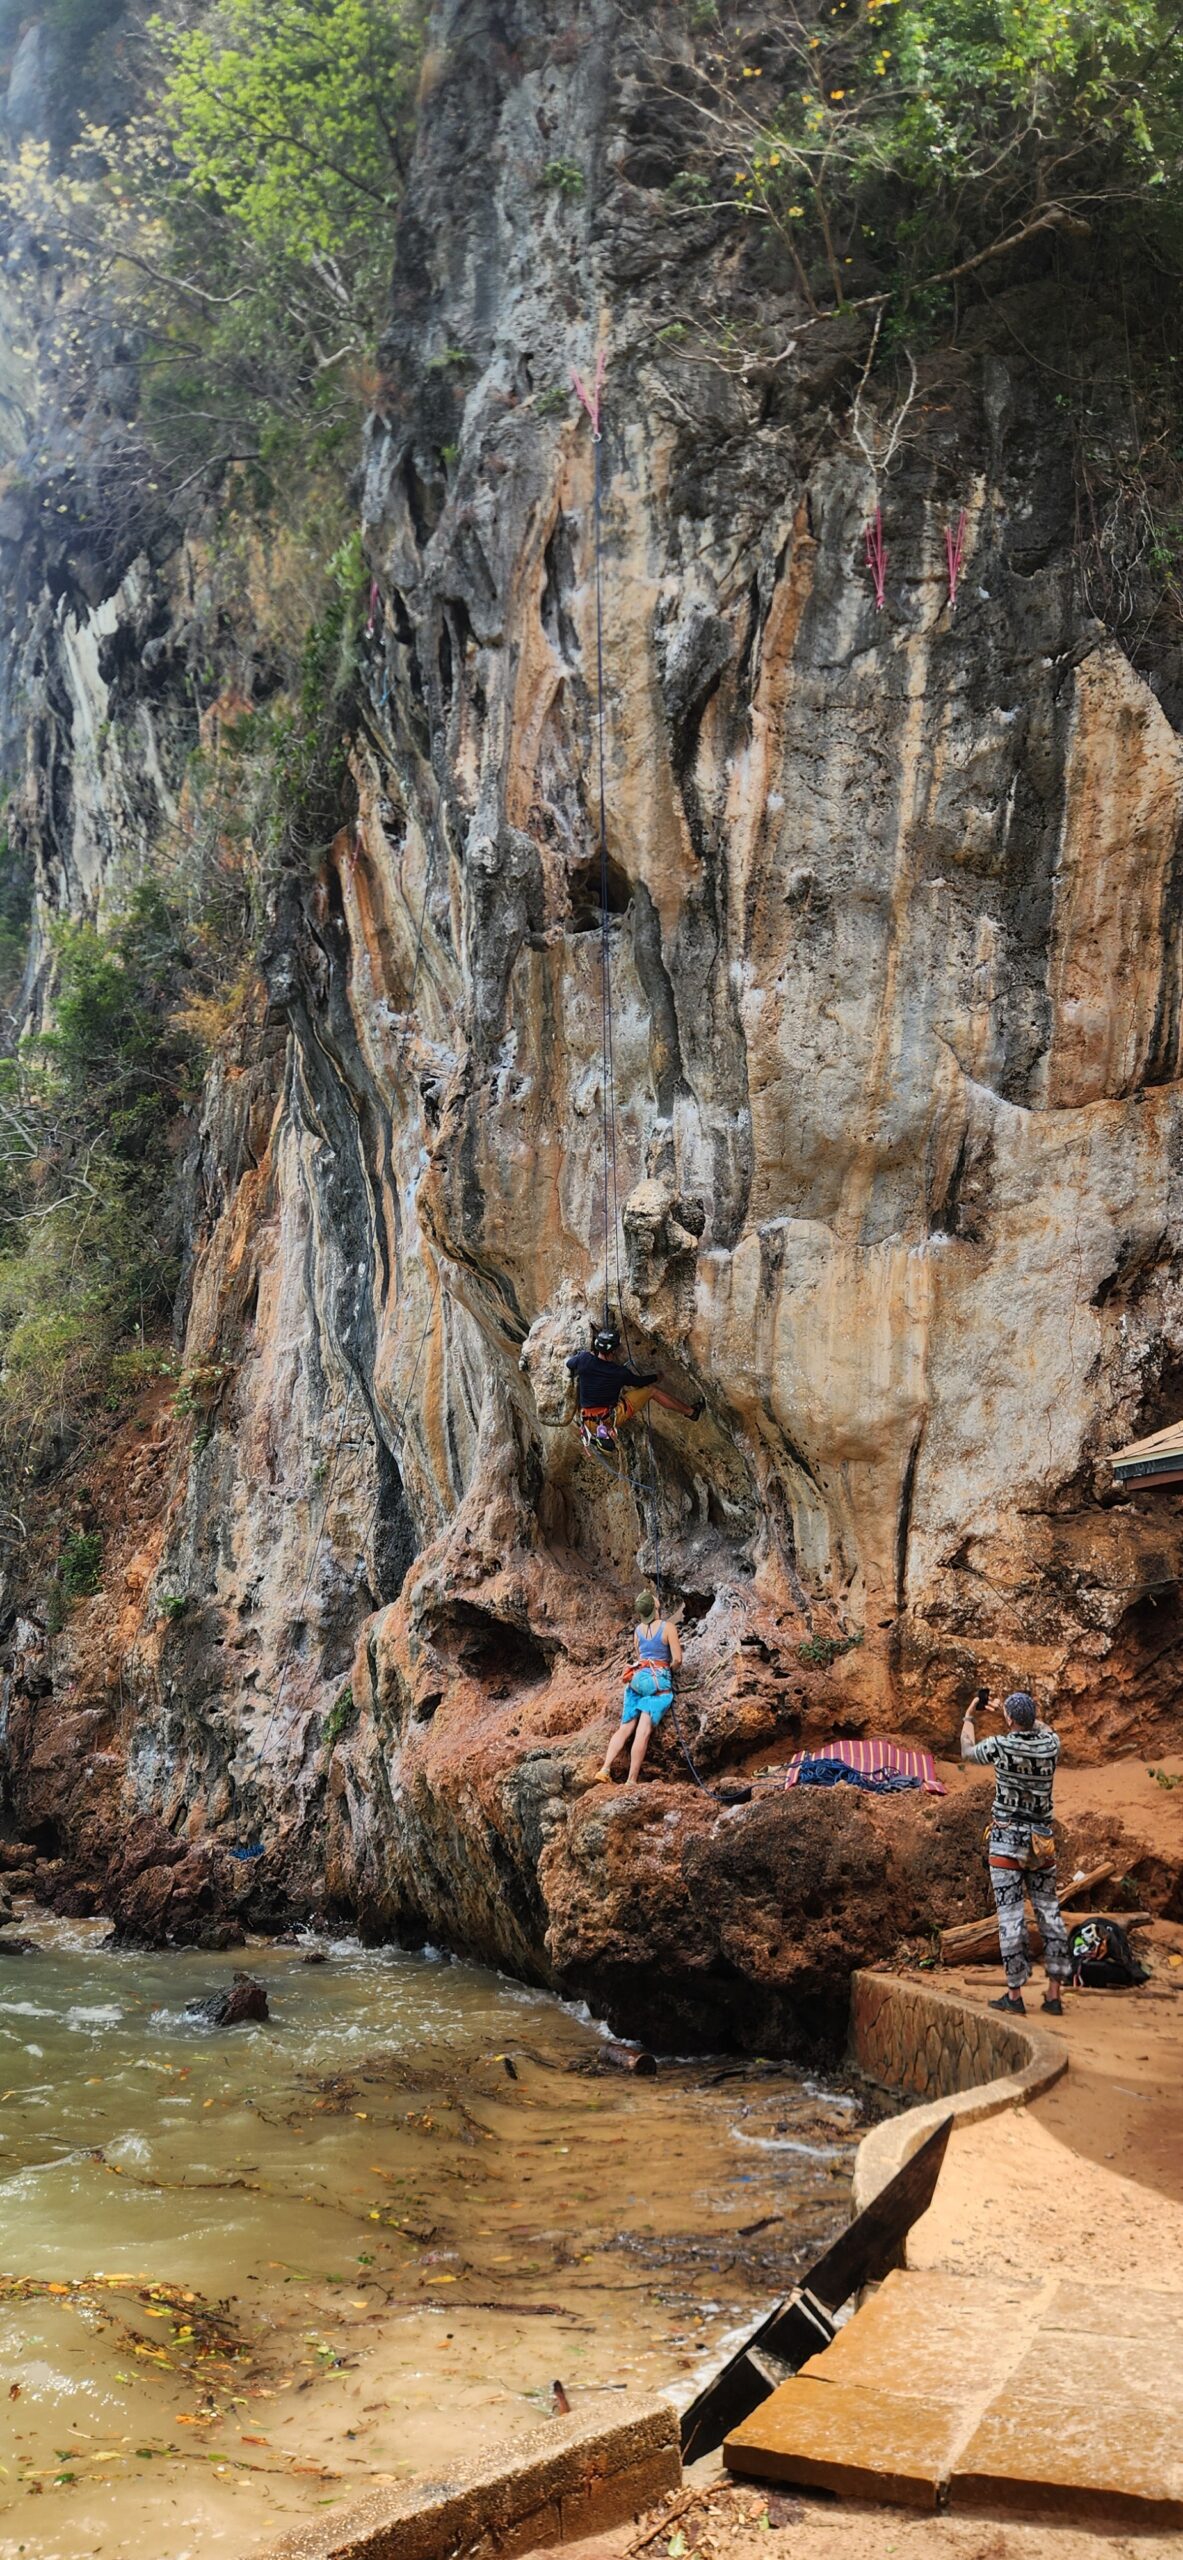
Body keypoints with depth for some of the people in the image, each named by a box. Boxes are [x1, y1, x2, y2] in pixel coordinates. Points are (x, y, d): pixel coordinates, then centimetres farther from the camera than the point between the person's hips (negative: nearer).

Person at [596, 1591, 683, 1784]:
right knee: (643, 1731, -12)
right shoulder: (668, 1627, -3)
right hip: (658, 1681, -5)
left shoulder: (637, 1630, 12)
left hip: (637, 1678, 5)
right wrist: (670, 1670, 14)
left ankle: (605, 1768, -9)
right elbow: (677, 1660, -6)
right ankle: (632, 1780, -16)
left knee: (625, 1728, 7)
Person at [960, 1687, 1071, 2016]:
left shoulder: (1000, 1745, -12)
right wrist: (1027, 1710, 35)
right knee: (1048, 1910, 9)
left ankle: (1015, 1993, 1)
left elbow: (967, 1751, 10)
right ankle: (1054, 1993, 9)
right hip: (1042, 1841, 4)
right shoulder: (1050, 1744, -2)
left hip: (1007, 1840, -4)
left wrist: (969, 1716, 24)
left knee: (1010, 1915, -1)